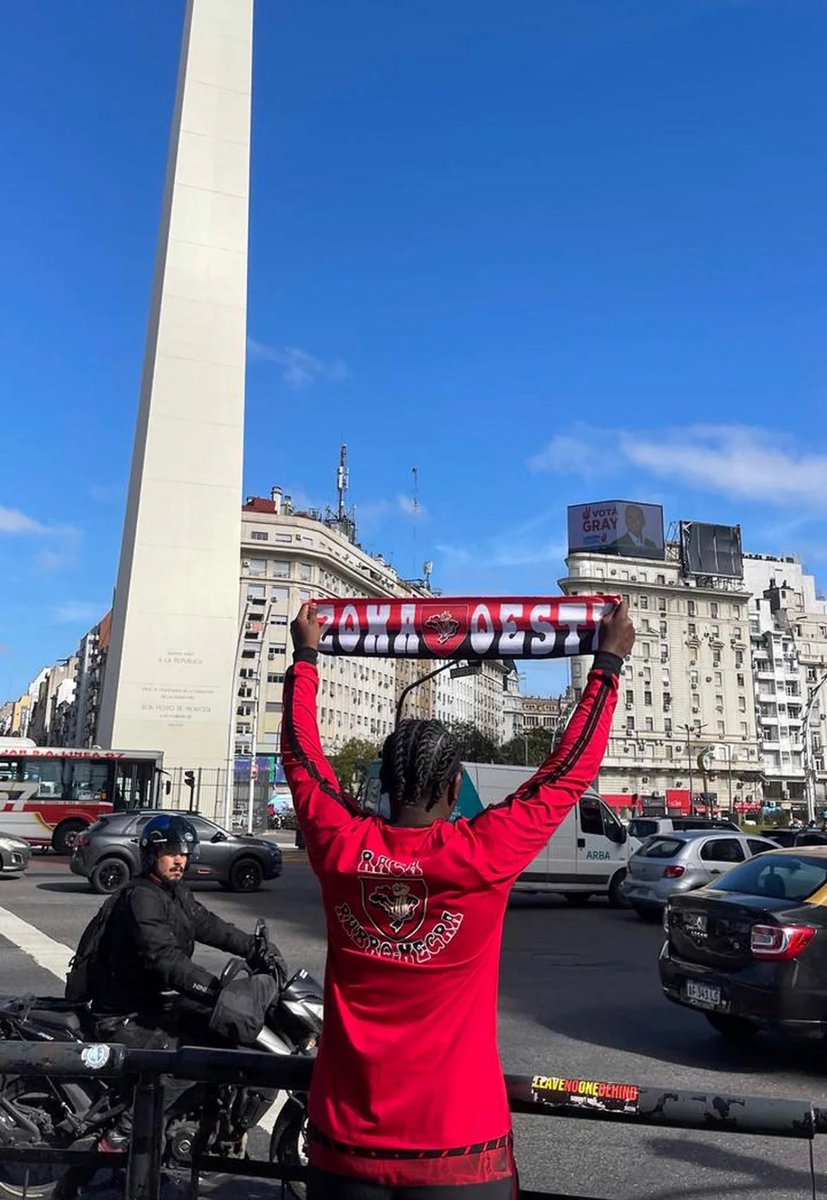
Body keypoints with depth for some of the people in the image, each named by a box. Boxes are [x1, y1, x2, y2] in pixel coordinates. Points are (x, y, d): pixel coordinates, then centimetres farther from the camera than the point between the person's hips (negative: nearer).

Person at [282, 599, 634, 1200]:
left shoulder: (341, 848, -11)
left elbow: (301, 757, 6)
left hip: (345, 1144, 3)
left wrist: (306, 658, 18)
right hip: (456, 1149, -2)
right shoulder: (481, 855, -18)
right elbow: (569, 771, -6)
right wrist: (609, 662, 4)